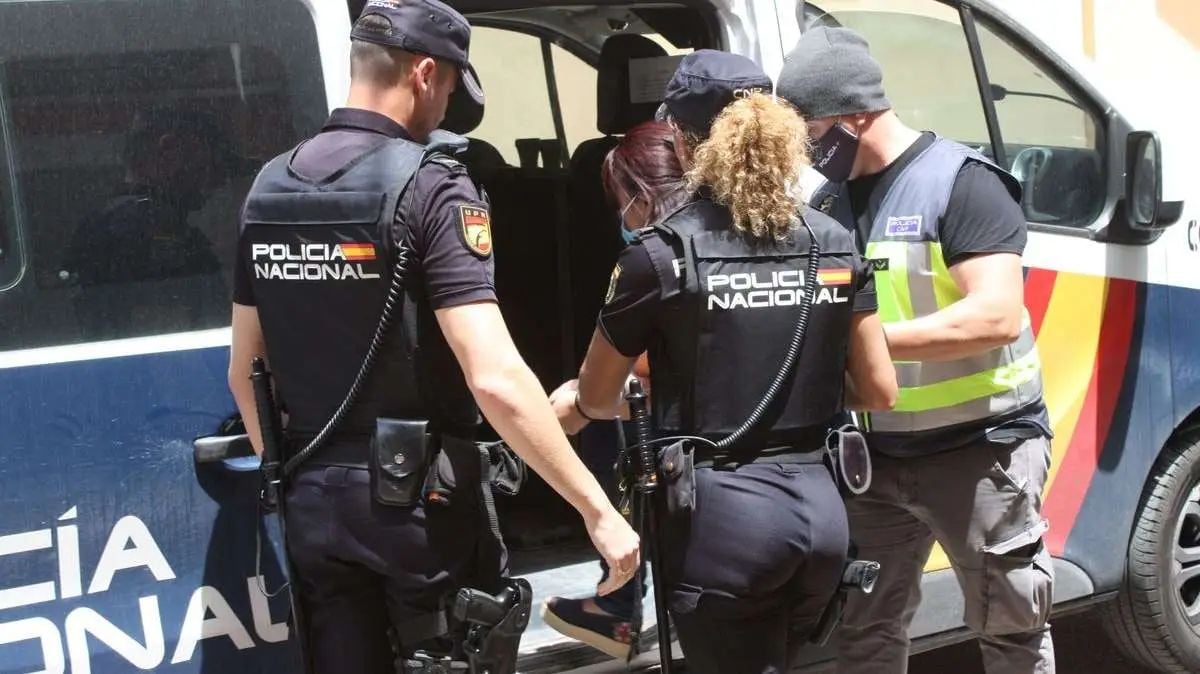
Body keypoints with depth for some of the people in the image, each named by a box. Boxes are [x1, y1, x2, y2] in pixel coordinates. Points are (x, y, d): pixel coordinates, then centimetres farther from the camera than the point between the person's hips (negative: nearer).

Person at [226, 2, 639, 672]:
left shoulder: (270, 187, 5)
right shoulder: (430, 186, -16)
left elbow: (244, 370, 12)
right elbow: (496, 380, -25)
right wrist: (597, 509, -20)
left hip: (314, 499, 6)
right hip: (417, 498, -6)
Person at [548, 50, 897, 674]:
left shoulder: (663, 252, -9)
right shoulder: (833, 244, 4)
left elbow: (594, 398, 4)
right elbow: (879, 391, 9)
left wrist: (567, 402, 28)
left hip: (723, 517, -6)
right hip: (819, 508, 6)